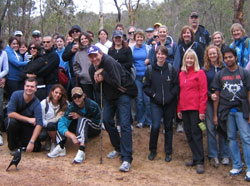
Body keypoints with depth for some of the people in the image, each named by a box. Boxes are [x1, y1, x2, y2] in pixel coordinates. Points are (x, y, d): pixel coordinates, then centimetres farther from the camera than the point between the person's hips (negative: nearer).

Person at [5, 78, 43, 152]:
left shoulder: (37, 103, -21)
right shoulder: (16, 95, -19)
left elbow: (39, 124, -29)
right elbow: (10, 113, -26)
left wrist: (31, 142, -39)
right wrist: (28, 119, -28)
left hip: (27, 126, 0)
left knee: (36, 147, -16)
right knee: (11, 121, -35)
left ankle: (21, 141, 17)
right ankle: (13, 146, -10)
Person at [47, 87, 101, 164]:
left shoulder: (92, 105, -22)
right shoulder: (71, 107, -16)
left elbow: (97, 122, -11)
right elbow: (61, 124, -27)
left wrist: (80, 117, -19)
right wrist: (72, 136, -44)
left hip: (95, 129, -4)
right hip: (80, 128, 4)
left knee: (82, 120, -35)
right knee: (61, 122, -14)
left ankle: (82, 151, -48)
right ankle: (61, 147, -26)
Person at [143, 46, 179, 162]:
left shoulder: (171, 69, -1)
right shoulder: (150, 69, 1)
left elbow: (177, 85, 0)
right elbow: (145, 87, 4)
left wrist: (171, 95, -11)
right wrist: (153, 95, -9)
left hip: (169, 103, 1)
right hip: (156, 103, 0)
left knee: (168, 126, 9)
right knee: (155, 126, -10)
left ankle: (168, 152, 22)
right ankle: (152, 150, 12)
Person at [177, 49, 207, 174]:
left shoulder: (199, 73, -4)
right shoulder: (181, 74, 13)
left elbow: (203, 92, -8)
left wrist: (202, 110, -13)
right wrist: (179, 109, 12)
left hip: (195, 108, -6)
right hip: (184, 109, 6)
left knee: (196, 133, -5)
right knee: (188, 134, 8)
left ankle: (200, 161, 1)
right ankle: (195, 158, 19)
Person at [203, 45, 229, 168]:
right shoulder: (205, 69, 6)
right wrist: (210, 95, -12)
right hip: (209, 102, 1)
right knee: (211, 128, 2)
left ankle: (225, 155, 14)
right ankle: (213, 155, 10)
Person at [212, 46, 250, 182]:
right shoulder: (220, 75, 8)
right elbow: (217, 95, 9)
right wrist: (215, 114, 6)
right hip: (226, 111, 2)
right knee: (232, 138, 8)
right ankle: (237, 166, 18)